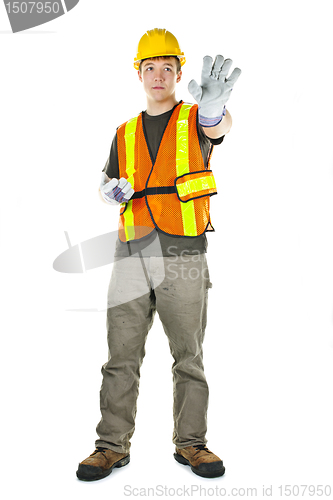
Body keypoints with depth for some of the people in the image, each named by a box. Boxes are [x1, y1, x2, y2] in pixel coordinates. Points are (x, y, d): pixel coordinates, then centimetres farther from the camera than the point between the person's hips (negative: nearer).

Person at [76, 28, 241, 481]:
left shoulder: (195, 120, 6)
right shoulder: (126, 133, 18)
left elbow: (219, 126, -18)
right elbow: (106, 186, 24)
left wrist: (214, 105, -44)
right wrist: (113, 190, -3)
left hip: (183, 255, -3)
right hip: (132, 255, 3)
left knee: (189, 356, 4)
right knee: (121, 356, 3)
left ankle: (191, 443, 16)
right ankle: (113, 445, 12)